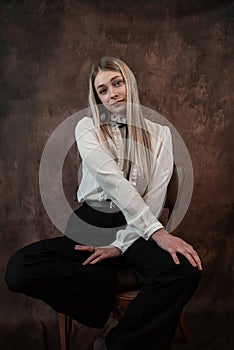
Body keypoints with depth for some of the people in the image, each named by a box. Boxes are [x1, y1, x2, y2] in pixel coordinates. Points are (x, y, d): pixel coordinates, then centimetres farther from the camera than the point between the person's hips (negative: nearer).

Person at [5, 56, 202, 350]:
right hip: (90, 224, 0)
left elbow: (155, 197, -3)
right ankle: (125, 279, -13)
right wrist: (157, 232, -23)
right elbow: (113, 180, -13)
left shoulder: (159, 134, 7)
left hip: (135, 229, 0)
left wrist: (121, 245, -16)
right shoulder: (88, 128, 4)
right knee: (19, 268, -25)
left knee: (185, 271, -32)